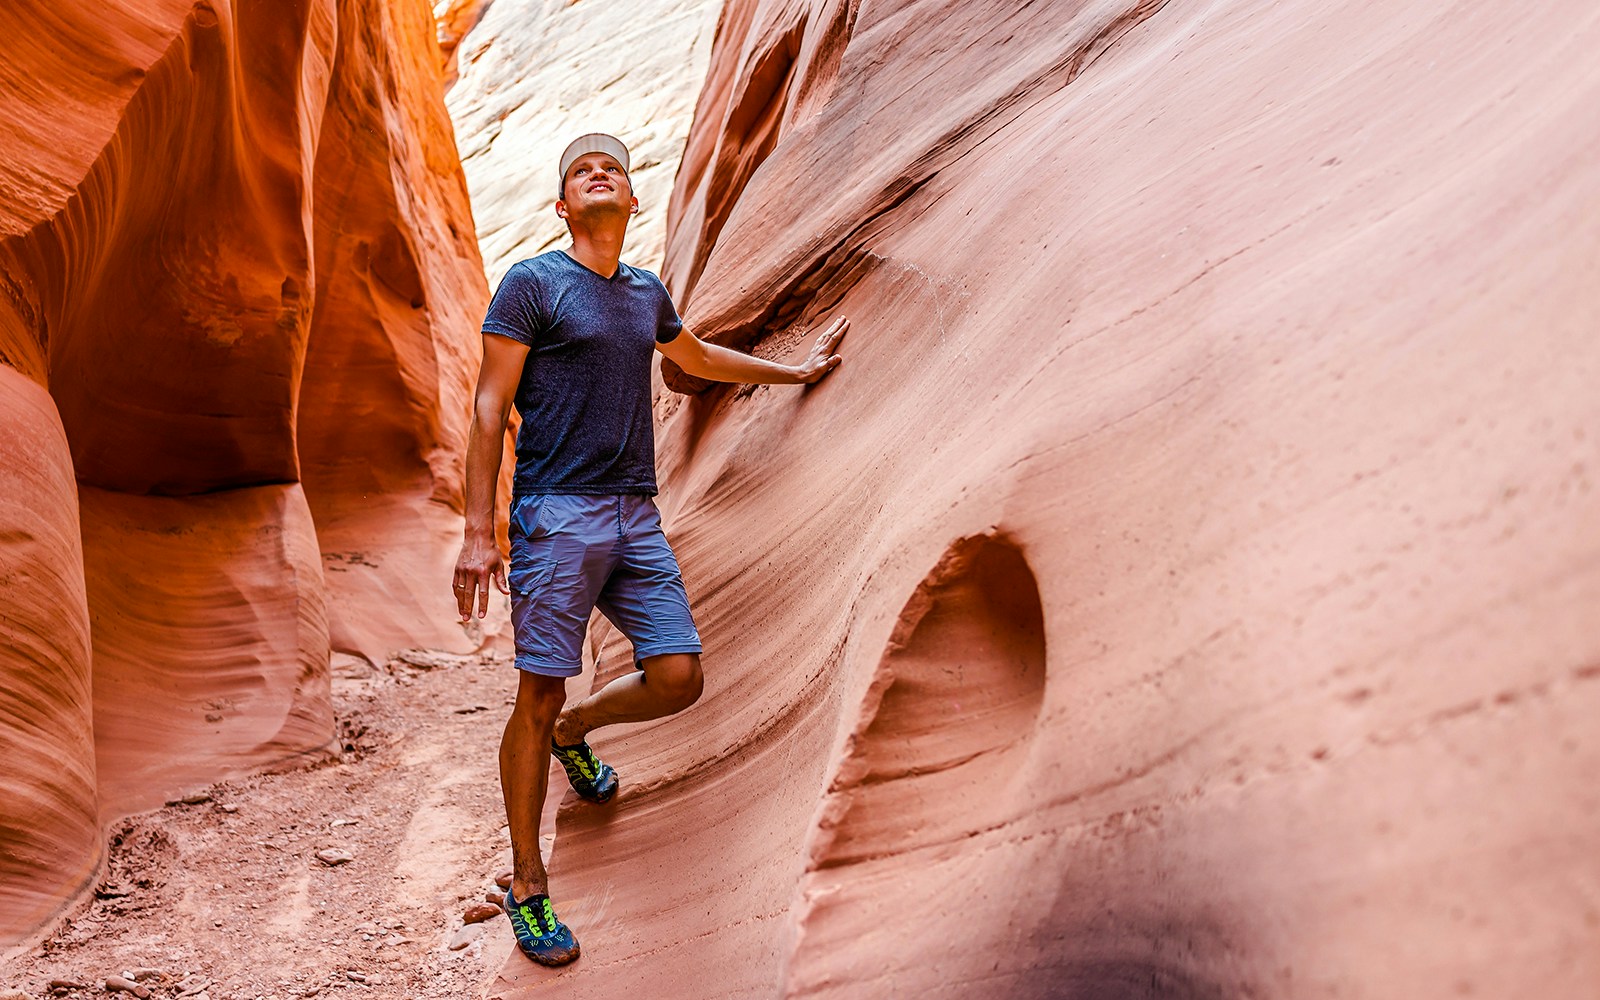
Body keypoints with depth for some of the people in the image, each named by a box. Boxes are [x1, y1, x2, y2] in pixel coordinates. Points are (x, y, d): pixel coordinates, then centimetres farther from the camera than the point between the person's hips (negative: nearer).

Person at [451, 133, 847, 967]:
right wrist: (478, 532, -10)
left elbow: (694, 356, 37)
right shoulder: (531, 284, 0)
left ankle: (576, 731, 32)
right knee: (538, 695, -4)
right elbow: (489, 409, -4)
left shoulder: (647, 293, 18)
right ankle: (527, 887, 12)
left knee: (677, 679, -1)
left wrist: (796, 370, 46)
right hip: (557, 518, -6)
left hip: (636, 519, 6)